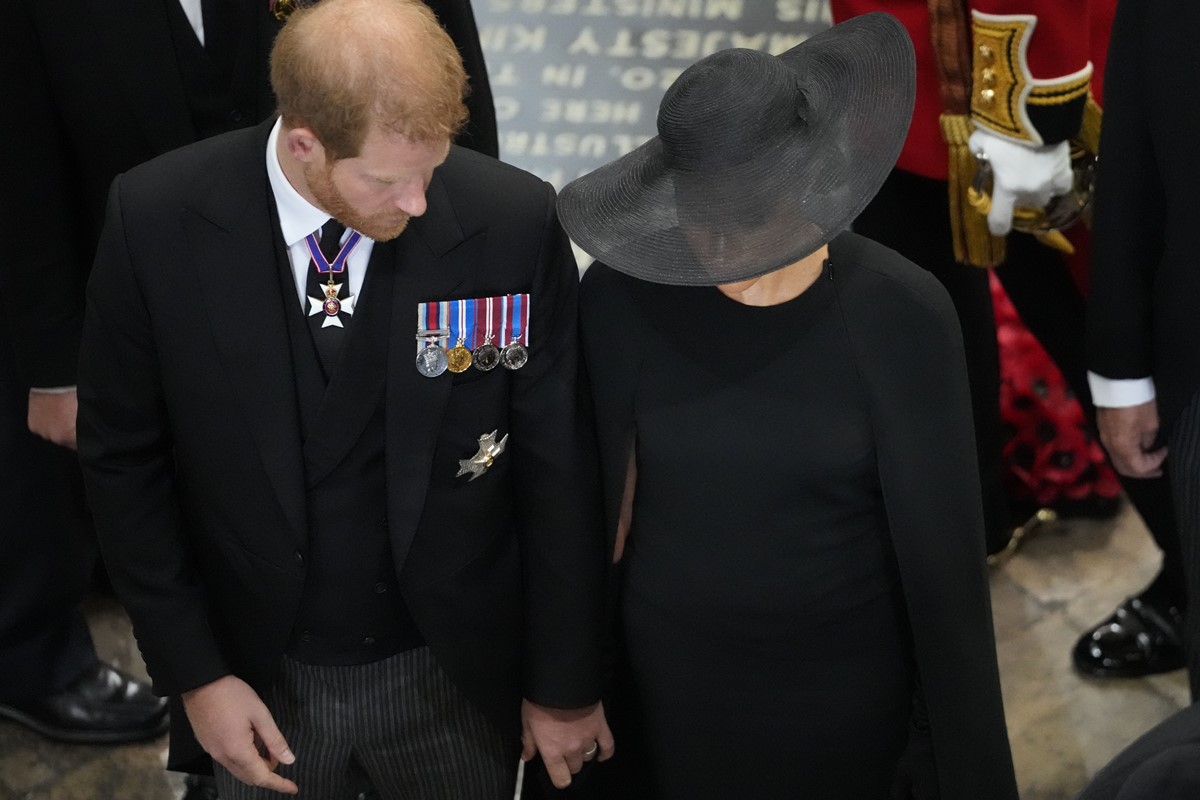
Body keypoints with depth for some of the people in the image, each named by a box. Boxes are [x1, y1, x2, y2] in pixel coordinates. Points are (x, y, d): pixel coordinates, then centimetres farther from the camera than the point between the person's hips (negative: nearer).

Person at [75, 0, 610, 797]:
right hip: (257, 678, 0)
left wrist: (565, 686, -1)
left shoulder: (514, 222, -18)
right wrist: (192, 673, -6)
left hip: (453, 675, 0)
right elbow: (124, 457, -5)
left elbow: (556, 469, -8)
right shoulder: (158, 221, -17)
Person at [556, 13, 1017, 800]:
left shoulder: (899, 314, -16)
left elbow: (941, 544, -11)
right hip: (668, 677, 1)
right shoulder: (624, 297, -14)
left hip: (847, 686, -1)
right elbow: (596, 499, -4)